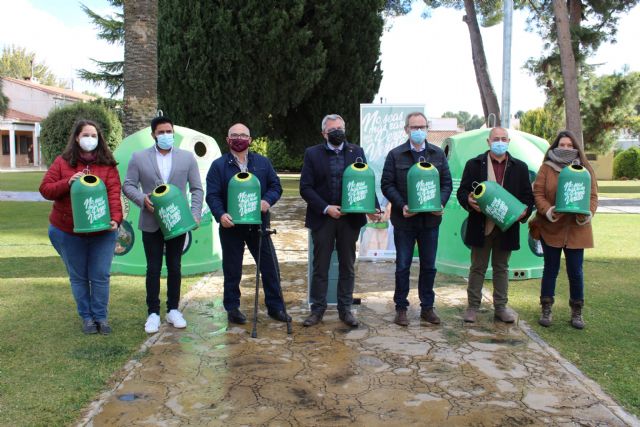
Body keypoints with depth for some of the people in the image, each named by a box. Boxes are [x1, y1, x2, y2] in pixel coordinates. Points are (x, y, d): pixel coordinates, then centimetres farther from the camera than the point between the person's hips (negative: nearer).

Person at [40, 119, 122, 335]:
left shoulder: (107, 164, -2)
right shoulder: (62, 162, 1)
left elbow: (114, 194, -11)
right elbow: (45, 189, -2)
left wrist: (115, 218, -26)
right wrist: (67, 183, -20)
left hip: (102, 231, -1)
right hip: (68, 232, 1)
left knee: (100, 276, 4)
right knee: (78, 276, 11)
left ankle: (101, 316, 19)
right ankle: (86, 316, 25)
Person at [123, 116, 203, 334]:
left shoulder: (187, 157, 3)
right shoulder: (139, 157, 2)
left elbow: (197, 189, 3)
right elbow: (128, 185, 1)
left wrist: (195, 214, -9)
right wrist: (142, 199, -19)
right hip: (151, 223, -1)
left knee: (174, 267, 9)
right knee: (153, 268, 5)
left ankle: (173, 310, 22)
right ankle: (153, 313, 15)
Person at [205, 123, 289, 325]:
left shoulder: (262, 162, 8)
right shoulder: (218, 165, 0)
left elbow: (275, 185, 8)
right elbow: (212, 195, -5)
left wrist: (267, 201, -13)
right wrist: (220, 214, -22)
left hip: (258, 223, 2)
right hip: (231, 225, -2)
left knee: (270, 266, 6)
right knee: (232, 270, 8)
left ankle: (275, 307, 19)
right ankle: (232, 308, 22)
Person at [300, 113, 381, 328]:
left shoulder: (356, 152, 6)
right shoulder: (312, 154, 1)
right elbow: (305, 187, -5)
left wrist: (373, 208, -12)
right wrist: (326, 208, -15)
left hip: (350, 218, 2)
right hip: (322, 219, -1)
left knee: (347, 266, 10)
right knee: (320, 267, 7)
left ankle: (345, 309, 21)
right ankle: (317, 310, 19)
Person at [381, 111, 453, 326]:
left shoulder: (438, 154, 8)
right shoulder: (395, 155, -1)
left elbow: (447, 182, 8)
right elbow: (386, 184, -3)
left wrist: (440, 203, -9)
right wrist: (401, 206, -16)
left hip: (430, 219, 3)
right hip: (404, 220, -2)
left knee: (429, 266, 11)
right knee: (402, 266, 5)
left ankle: (427, 307, 24)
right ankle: (401, 308, 17)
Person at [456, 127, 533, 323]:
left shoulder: (520, 167, 8)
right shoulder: (474, 164, 2)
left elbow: (528, 195, 8)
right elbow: (462, 191, 1)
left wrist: (525, 211, -11)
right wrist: (469, 201, -21)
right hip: (481, 226, -2)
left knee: (501, 268, 13)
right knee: (477, 268, 7)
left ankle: (501, 307, 23)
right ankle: (472, 306, 16)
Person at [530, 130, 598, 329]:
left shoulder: (585, 169, 5)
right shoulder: (546, 168, 1)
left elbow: (593, 195, 4)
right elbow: (538, 193, -4)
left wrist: (587, 214, -14)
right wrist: (548, 211, -20)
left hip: (576, 228, 1)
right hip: (550, 227, -1)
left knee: (575, 271, 6)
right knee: (550, 268, 8)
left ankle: (577, 312, 20)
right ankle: (546, 309, 19)